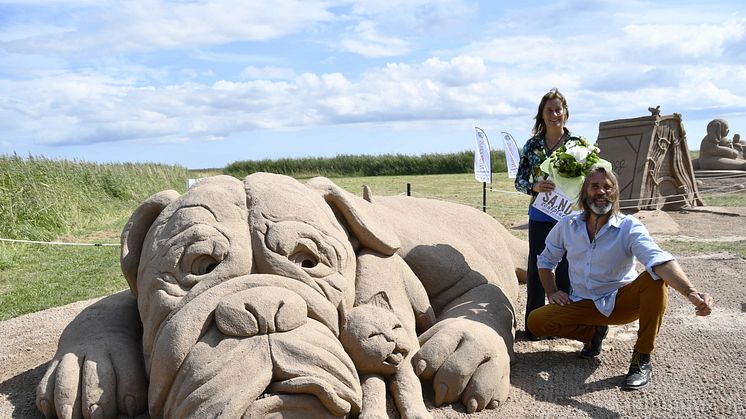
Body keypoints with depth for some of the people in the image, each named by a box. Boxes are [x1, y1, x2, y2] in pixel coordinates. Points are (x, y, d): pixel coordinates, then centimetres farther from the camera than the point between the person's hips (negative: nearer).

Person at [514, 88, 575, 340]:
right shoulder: (532, 145, 4)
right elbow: (519, 181, 4)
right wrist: (535, 187, -17)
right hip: (539, 217, 1)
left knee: (565, 268, 5)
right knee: (536, 267, 4)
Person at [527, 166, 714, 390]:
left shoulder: (629, 227, -16)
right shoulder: (567, 225, -4)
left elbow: (659, 260, -35)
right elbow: (545, 260, 12)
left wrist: (691, 292, -51)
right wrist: (552, 292, -1)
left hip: (622, 301, -2)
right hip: (583, 305, 3)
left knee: (656, 279, -32)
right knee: (535, 321, -19)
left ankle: (641, 360, -19)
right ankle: (594, 332, 8)